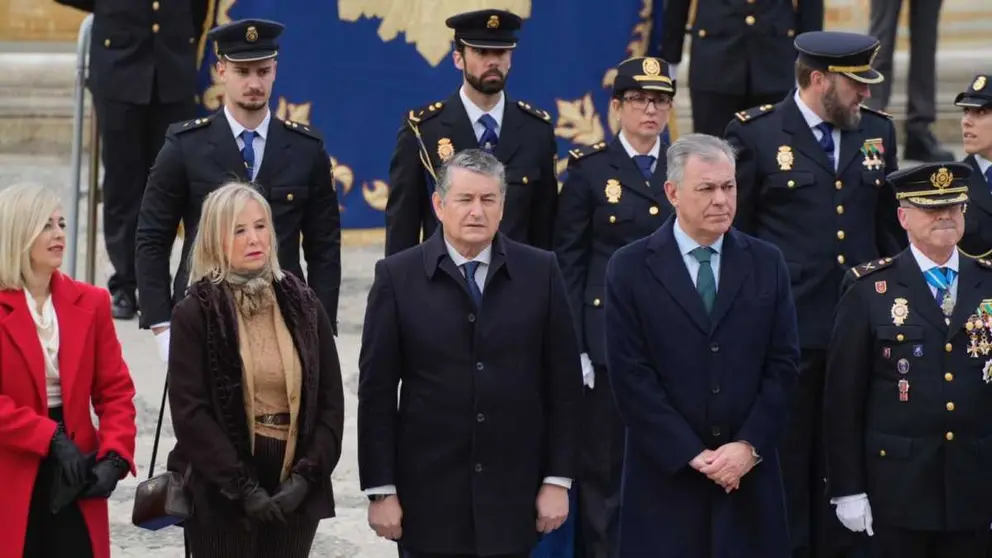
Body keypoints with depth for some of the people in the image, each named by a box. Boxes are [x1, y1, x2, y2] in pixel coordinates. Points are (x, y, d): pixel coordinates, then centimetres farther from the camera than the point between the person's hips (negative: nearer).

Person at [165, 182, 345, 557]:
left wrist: (307, 475, -7)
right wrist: (242, 486, -14)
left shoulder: (304, 306, 7)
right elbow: (189, 411, -9)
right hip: (219, 495, -3)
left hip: (294, 495, 3)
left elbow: (331, 402, 6)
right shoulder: (195, 313, -3)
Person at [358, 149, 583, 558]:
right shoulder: (397, 276, -1)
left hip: (512, 497, 1)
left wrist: (558, 479, 1)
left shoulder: (540, 272, 3)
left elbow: (564, 384, 5)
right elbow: (377, 393, -1)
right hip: (429, 496, -1)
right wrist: (381, 491, -4)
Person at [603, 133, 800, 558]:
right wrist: (693, 454, -11)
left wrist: (748, 446, -7)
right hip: (666, 475, -2)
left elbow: (783, 364, 4)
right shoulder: (630, 268, -1)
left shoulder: (767, 263, 7)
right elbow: (631, 375, -6)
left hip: (749, 474, 2)